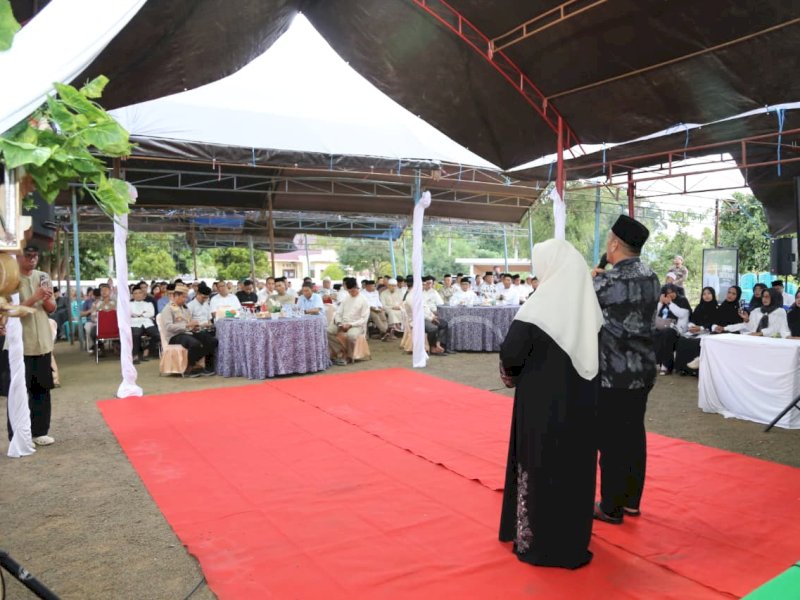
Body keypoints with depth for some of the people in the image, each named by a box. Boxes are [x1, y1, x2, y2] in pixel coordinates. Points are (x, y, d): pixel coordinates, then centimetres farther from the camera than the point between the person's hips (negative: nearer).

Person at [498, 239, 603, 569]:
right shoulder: (588, 301, 0)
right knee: (574, 463, 18)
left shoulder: (542, 303, -19)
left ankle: (539, 541, 21)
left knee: (541, 465, 8)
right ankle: (572, 539, 33)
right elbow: (589, 349, 9)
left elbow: (511, 352, -18)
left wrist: (510, 375, 2)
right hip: (580, 399, 6)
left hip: (544, 400, -6)